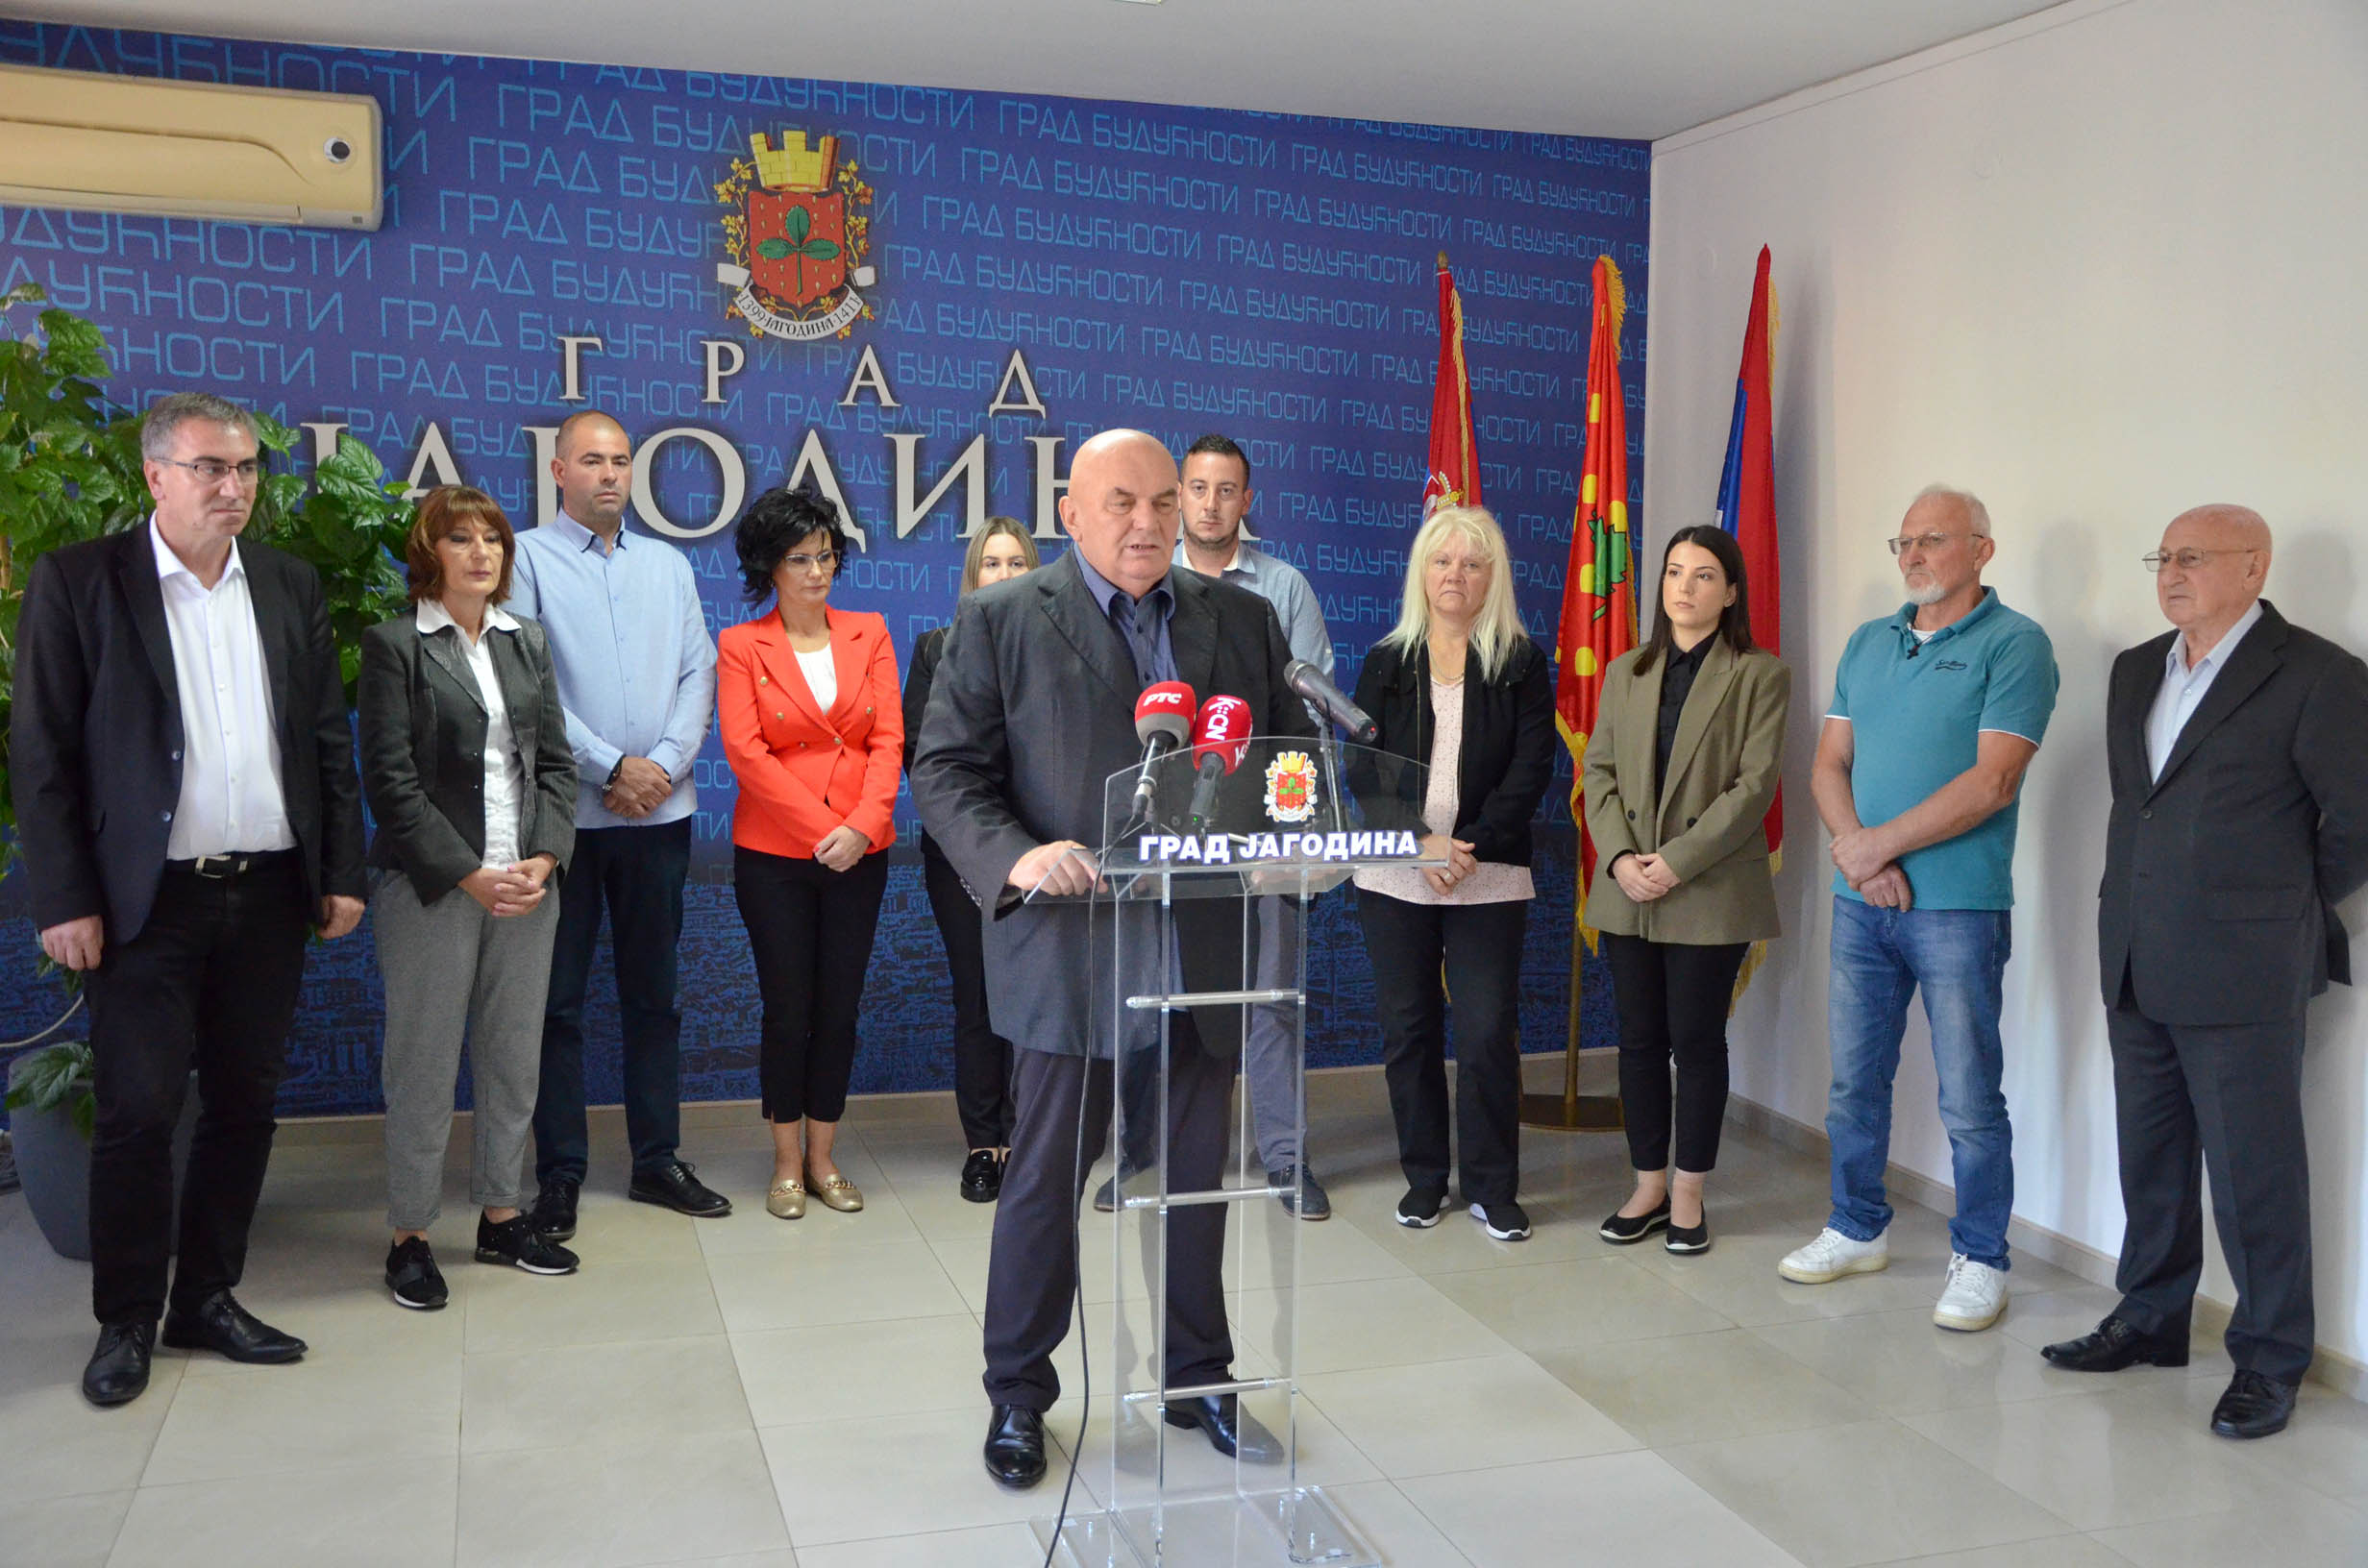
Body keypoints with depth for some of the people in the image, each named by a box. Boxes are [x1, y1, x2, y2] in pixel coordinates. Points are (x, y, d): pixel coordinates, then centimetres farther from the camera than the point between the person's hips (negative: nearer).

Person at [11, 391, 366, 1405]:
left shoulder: (291, 587, 9)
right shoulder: (77, 582, -3)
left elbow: (327, 742, 11)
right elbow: (41, 753, -5)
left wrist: (341, 873, 6)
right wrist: (63, 899, -10)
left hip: (269, 894, 4)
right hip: (147, 900, -4)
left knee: (245, 1104, 10)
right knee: (138, 1111, 0)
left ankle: (207, 1298, 24)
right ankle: (127, 1321, 16)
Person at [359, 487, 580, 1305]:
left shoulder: (526, 642, 12)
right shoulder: (394, 644, -3)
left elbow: (556, 761, 9)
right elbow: (390, 780, -9)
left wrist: (542, 859, -6)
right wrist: (469, 875, -13)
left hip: (526, 885, 5)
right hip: (432, 887, -5)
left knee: (515, 1060, 10)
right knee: (423, 1066, 2)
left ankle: (501, 1215, 22)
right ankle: (410, 1236, 12)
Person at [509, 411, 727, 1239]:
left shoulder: (669, 565, 13)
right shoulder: (528, 558, -1)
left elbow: (698, 673, 7)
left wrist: (664, 763, -9)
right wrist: (610, 768, -13)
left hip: (660, 808, 4)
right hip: (564, 810, -4)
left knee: (653, 990, 11)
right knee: (557, 997, 2)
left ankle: (657, 1159, 19)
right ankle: (559, 1176, 10)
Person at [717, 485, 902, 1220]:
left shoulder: (868, 634, 8)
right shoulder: (740, 646, 0)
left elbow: (888, 739, 1)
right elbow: (745, 751, -9)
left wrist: (863, 826, -13)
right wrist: (820, 830, -15)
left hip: (859, 853, 2)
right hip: (774, 852, -2)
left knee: (840, 1007, 6)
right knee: (788, 1008, 1)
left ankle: (823, 1158, 17)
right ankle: (787, 1164, 14)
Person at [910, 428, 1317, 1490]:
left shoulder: (1243, 619, 10)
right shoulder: (1000, 622, 0)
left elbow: (1297, 756, 13)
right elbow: (945, 771, -3)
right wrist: (1015, 858, -21)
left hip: (1207, 953, 3)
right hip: (1072, 952, -3)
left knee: (1196, 1181, 14)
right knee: (1044, 1183, 6)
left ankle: (1198, 1380, 31)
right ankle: (1017, 1397, 23)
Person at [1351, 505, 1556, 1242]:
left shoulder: (1523, 663, 5)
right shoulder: (1387, 662, 9)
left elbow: (1530, 769, -3)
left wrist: (1471, 848, -14)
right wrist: (1421, 844, -12)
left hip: (1488, 878, -2)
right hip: (1395, 876, 2)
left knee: (1488, 1032, -4)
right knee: (1407, 1028, 6)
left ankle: (1492, 1187, 8)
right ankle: (1424, 1177, 19)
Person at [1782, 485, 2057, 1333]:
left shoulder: (2013, 644, -6)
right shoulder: (1868, 643, 14)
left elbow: (1992, 781, -15)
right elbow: (1830, 763, 9)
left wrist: (1880, 843, -14)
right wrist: (1859, 853, -8)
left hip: (1958, 905, -6)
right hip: (1861, 902, 6)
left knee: (1970, 1097, 1)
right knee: (1854, 1080, 13)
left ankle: (1980, 1259, 14)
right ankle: (1857, 1230, 28)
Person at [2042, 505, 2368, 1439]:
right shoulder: (2136, 671, 13)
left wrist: (2289, 909, 2)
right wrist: (2133, 916, 14)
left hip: (2243, 975, -7)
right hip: (2138, 968, 7)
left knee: (2254, 1176, 1)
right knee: (2150, 1161, 17)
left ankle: (2269, 1362, 13)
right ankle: (2150, 1320, 31)